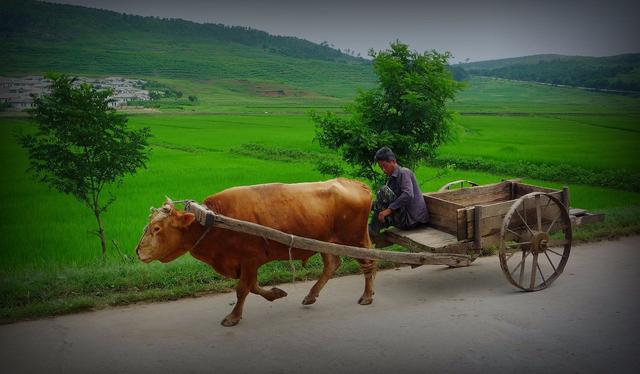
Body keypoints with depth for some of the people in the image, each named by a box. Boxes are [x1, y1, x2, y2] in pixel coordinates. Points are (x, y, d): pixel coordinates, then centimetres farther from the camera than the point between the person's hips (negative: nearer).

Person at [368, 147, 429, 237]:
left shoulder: (404, 172, -10)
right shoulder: (391, 178, 17)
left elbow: (408, 195, -27)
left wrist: (389, 209, -28)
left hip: (412, 219, -10)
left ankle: (373, 229, -13)